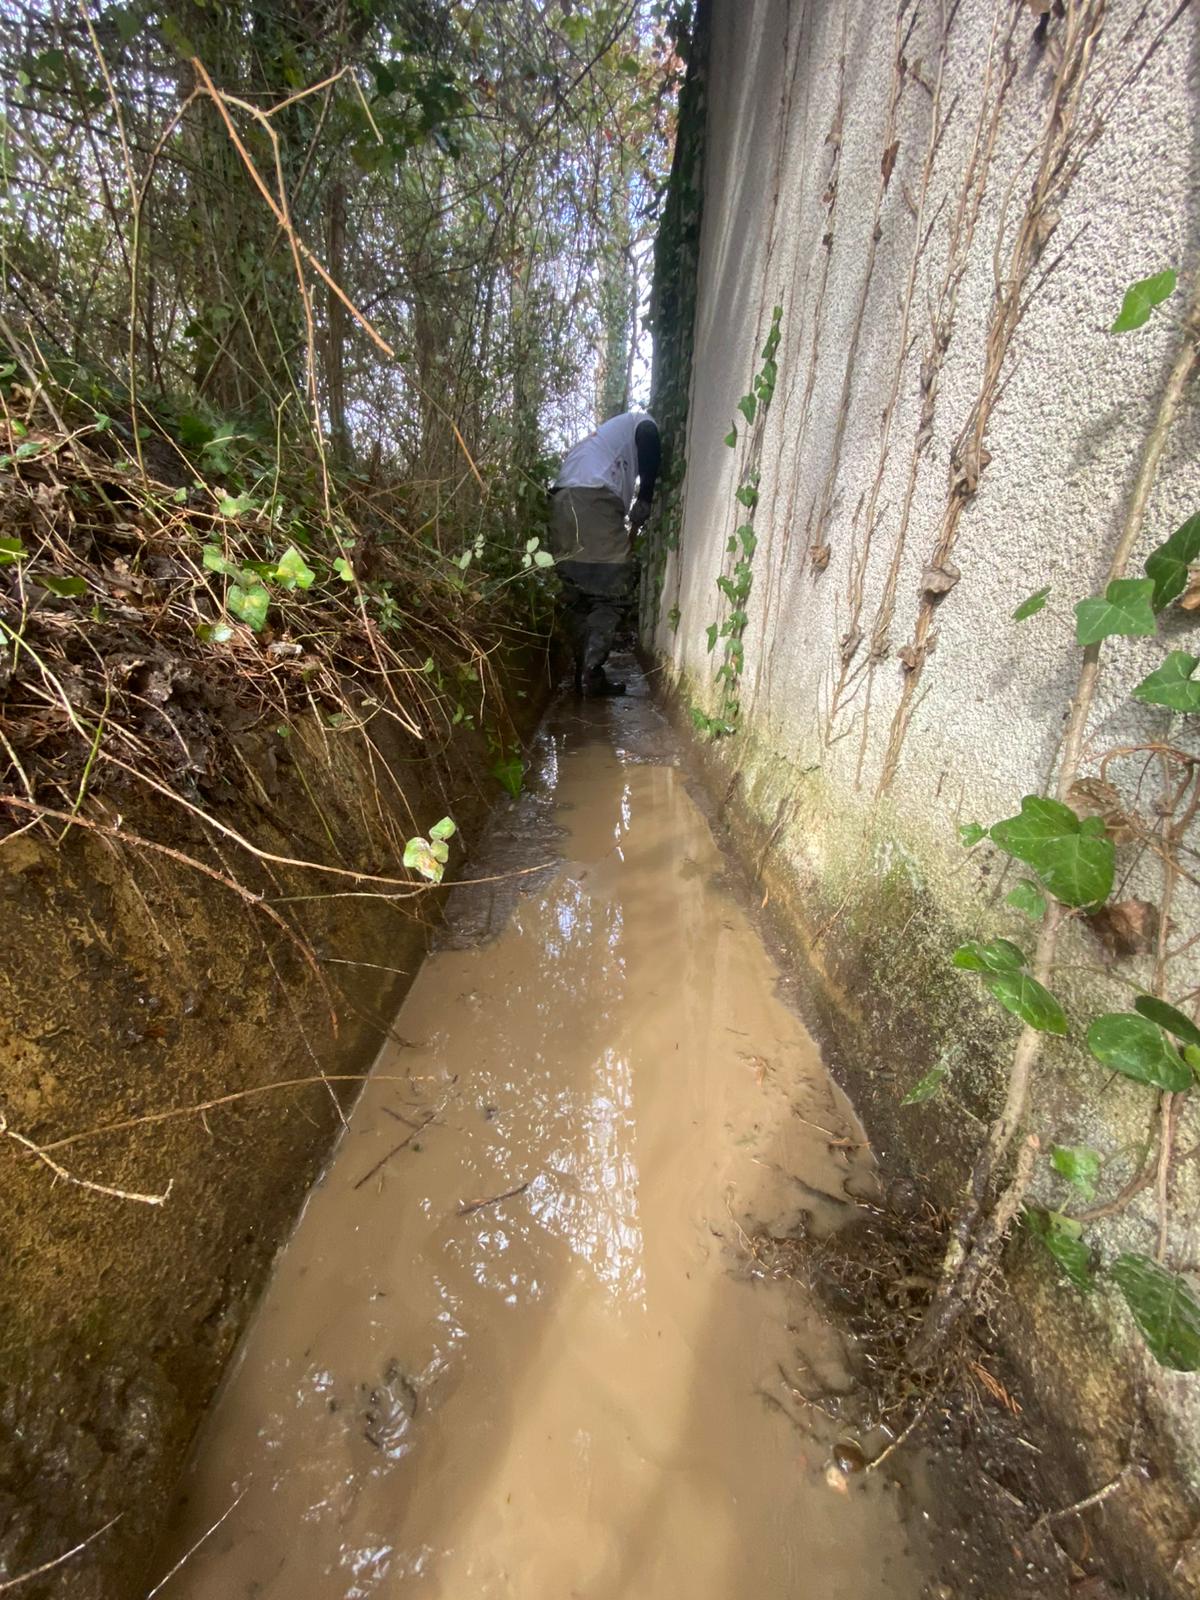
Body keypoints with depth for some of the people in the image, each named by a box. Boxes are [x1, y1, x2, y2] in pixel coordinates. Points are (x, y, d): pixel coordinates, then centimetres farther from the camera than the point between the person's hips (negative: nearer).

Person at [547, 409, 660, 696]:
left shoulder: (610, 431, 40)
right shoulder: (642, 421, 19)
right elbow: (650, 447, -5)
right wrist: (645, 501, -1)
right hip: (593, 500, -8)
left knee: (578, 596, 8)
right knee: (614, 591, -6)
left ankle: (584, 672, 7)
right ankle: (591, 671, -15)